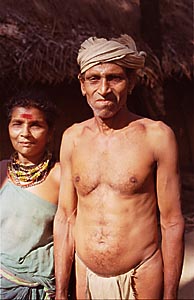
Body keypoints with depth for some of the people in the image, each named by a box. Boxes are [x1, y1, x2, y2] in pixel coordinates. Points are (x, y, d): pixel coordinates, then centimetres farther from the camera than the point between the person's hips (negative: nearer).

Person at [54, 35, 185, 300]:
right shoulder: (72, 138, 1)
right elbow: (65, 218, 4)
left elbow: (172, 223, -7)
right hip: (86, 277, 3)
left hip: (142, 279, -3)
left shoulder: (157, 136, -10)